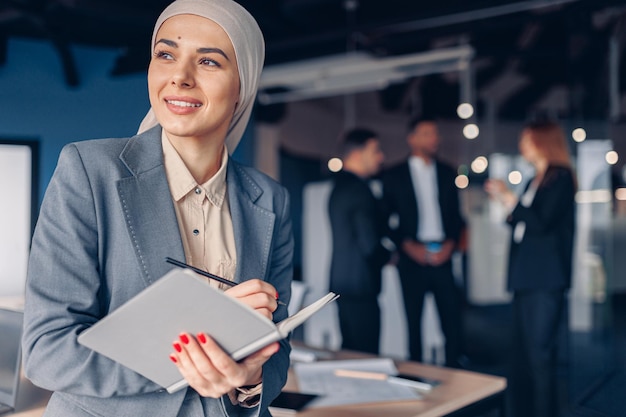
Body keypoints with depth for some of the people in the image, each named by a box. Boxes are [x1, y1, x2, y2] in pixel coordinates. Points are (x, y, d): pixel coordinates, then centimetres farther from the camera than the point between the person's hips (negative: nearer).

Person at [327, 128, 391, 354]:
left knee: (350, 352, 18)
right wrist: (388, 255, -1)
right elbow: (370, 246, -21)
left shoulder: (339, 187, 13)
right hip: (360, 286, -10)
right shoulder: (359, 190, -17)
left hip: (342, 283, 10)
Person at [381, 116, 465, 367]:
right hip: (413, 257, -2)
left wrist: (450, 243, -4)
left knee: (452, 318, -3)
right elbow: (386, 220, 2)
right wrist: (409, 246, -9)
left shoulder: (447, 173, 12)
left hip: (443, 255, 2)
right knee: (413, 321, 4)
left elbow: (455, 215, 12)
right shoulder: (394, 176, 4)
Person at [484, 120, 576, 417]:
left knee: (540, 353, -7)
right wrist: (505, 201, 8)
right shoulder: (535, 180, 17)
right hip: (527, 278, 8)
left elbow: (542, 223, -16)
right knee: (522, 353, 10)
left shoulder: (560, 177, -6)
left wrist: (510, 200, -11)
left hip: (545, 279, -8)